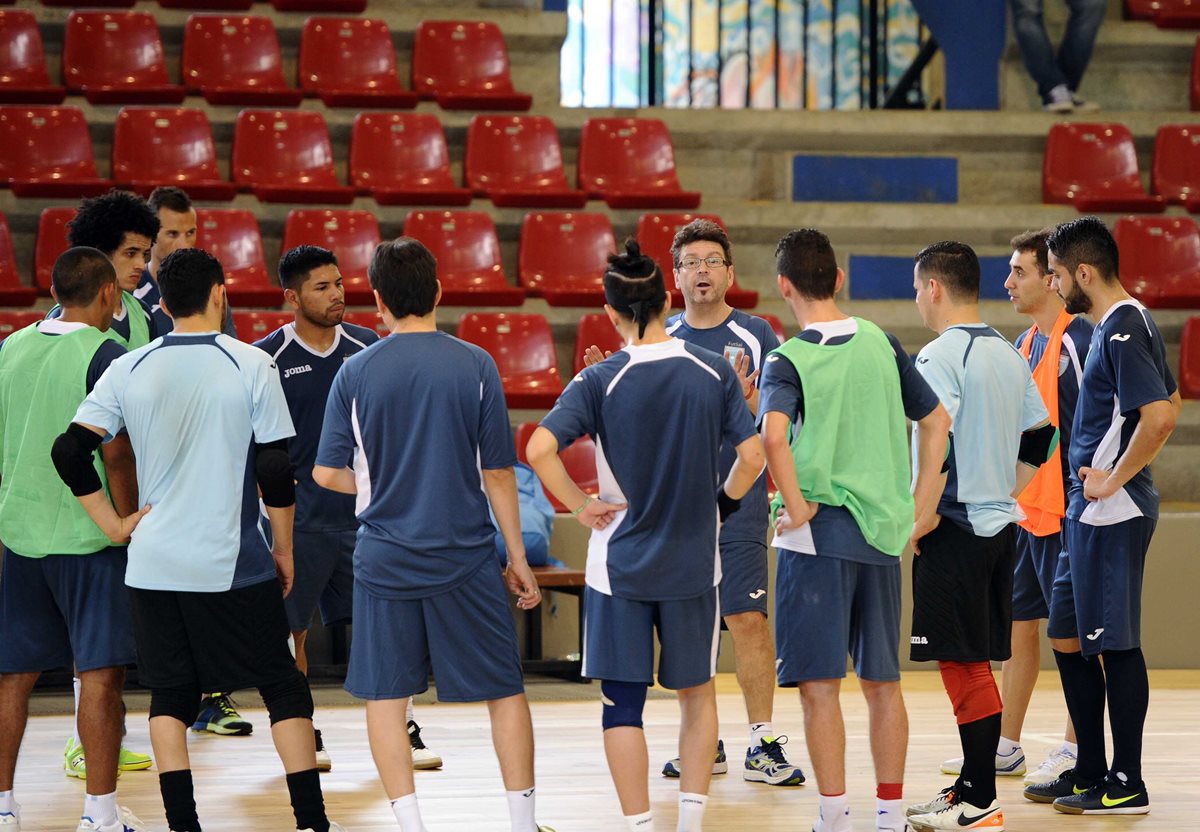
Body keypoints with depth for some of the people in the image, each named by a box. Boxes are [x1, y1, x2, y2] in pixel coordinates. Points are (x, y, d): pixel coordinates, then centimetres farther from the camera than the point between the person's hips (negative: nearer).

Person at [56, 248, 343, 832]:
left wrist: (114, 524, 5)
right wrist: (284, 549, 3)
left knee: (170, 695, 12)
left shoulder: (128, 370, 1)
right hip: (234, 565, -3)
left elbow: (70, 451, -3)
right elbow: (275, 469, -8)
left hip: (153, 565, 3)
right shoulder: (251, 366, -7)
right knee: (284, 686, 8)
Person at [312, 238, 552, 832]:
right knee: (505, 691, 11)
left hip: (385, 557, 0)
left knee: (385, 697, 8)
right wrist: (518, 560, 6)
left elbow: (327, 474, -1)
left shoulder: (356, 372, -3)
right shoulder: (474, 365, -5)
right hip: (465, 557, 0)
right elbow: (498, 474, -2)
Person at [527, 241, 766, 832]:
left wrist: (580, 506, -9)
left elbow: (539, 450, -22)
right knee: (697, 694, 17)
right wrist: (721, 501, 10)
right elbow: (752, 457, -7)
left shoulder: (600, 381, -11)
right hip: (694, 562, 2)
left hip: (620, 562, -2)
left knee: (622, 703, 5)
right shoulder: (714, 372, -5)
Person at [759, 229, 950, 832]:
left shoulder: (788, 360, -9)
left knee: (820, 685, 0)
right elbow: (936, 421, 13)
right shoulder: (881, 343, 7)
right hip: (884, 532, 5)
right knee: (883, 682, 13)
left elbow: (774, 436, -27)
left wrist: (797, 506, -15)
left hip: (818, 533, -5)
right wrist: (921, 508, 15)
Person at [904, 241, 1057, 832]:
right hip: (1000, 523, 9)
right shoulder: (1007, 354, 13)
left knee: (962, 662, -5)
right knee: (975, 661, 14)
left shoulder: (939, 356, -13)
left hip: (955, 526, -9)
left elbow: (939, 441, -23)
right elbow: (1040, 436, 18)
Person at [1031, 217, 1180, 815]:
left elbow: (1159, 417, -27)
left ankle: (1127, 787, 2)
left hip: (1111, 514, -10)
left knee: (1114, 644, -5)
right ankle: (1090, 773, 23)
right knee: (1070, 637, 15)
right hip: (1089, 515, 10)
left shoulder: (1122, 331, -17)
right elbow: (1171, 405, 24)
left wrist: (1113, 480, -19)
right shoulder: (1126, 323, 14)